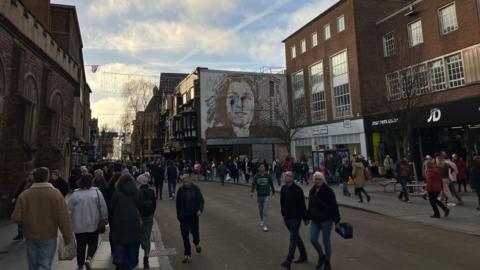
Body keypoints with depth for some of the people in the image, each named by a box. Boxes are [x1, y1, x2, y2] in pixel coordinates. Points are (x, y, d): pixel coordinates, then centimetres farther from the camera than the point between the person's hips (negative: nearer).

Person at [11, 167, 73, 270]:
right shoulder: (55, 194, -15)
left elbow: (16, 218, -7)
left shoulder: (24, 195, -7)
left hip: (30, 236, 3)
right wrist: (67, 236, -5)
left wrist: (27, 222, 15)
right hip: (48, 236, -3)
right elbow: (63, 218, -15)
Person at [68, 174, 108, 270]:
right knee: (93, 243, 12)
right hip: (93, 224, -2)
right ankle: (89, 258, -10)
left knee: (80, 245, 15)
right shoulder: (96, 192, -7)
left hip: (78, 225, 2)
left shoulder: (75, 193, -2)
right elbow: (103, 207, -5)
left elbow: (70, 209, 3)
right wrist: (104, 218, 8)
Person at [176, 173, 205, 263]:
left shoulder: (195, 189, -8)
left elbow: (201, 200, -5)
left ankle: (197, 244, 44)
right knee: (185, 235, 1)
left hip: (193, 215, -1)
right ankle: (188, 255, 13)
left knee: (195, 231, 8)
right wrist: (178, 214, 9)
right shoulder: (181, 190, -3)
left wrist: (200, 210, -21)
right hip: (183, 215, 1)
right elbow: (178, 203, 7)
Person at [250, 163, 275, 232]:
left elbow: (271, 184, 7)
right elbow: (253, 184, -16)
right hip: (259, 195, 2)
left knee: (265, 211, -9)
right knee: (260, 210, 16)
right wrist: (252, 192, -33)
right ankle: (262, 221, 40)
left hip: (266, 195, -2)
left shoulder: (268, 176, -5)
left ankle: (264, 225, -5)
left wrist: (273, 192, 18)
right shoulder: (256, 176, -5)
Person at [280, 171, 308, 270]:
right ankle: (303, 256, 35)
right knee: (296, 237, 19)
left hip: (295, 218, -7)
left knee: (293, 239, -5)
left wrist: (305, 218, -11)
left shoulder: (298, 190, -17)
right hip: (287, 217, 8)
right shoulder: (283, 188, 4)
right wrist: (283, 214, 15)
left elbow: (302, 205, -14)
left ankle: (288, 261, -2)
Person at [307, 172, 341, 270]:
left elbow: (334, 206, -13)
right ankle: (321, 256, 28)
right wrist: (309, 217, 19)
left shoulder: (328, 191, -13)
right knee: (313, 239, 0)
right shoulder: (312, 191, 7)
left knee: (326, 242, 6)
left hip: (326, 220, -5)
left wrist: (337, 221, -13)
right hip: (315, 220, 5)